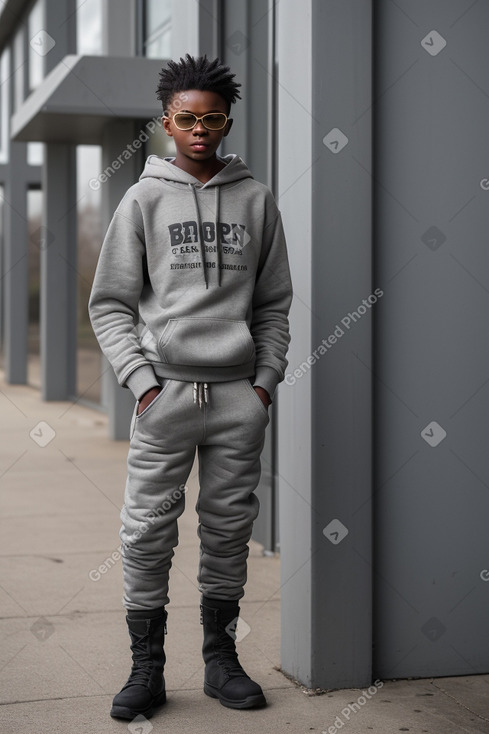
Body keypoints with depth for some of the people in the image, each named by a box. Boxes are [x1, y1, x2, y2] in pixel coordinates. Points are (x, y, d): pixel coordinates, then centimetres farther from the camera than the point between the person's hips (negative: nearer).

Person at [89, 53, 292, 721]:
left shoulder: (256, 200, 11)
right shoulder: (144, 200, 6)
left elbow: (275, 304, 13)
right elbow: (109, 303, 4)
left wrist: (267, 379, 3)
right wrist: (142, 380, -7)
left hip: (240, 393, 2)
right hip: (166, 388, -1)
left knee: (230, 528, 7)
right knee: (148, 531, -1)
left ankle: (221, 658, 20)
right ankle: (147, 668, 10)